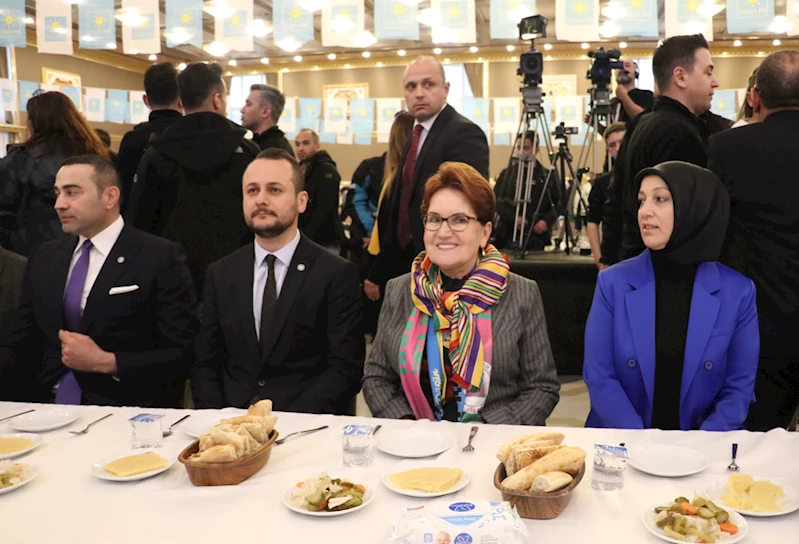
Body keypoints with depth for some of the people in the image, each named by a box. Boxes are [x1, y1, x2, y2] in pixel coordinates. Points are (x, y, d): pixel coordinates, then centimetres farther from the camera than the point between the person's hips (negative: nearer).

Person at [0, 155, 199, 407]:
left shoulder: (161, 258, -5)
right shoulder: (43, 258, 15)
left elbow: (183, 355, -8)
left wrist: (106, 362, -13)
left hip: (124, 408, -4)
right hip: (47, 406, 5)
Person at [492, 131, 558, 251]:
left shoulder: (547, 176, 7)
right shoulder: (506, 174, 8)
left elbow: (557, 204, 7)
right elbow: (497, 202, 2)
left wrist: (546, 221, -11)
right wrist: (515, 218, -13)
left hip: (536, 237, 0)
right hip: (508, 237, 0)